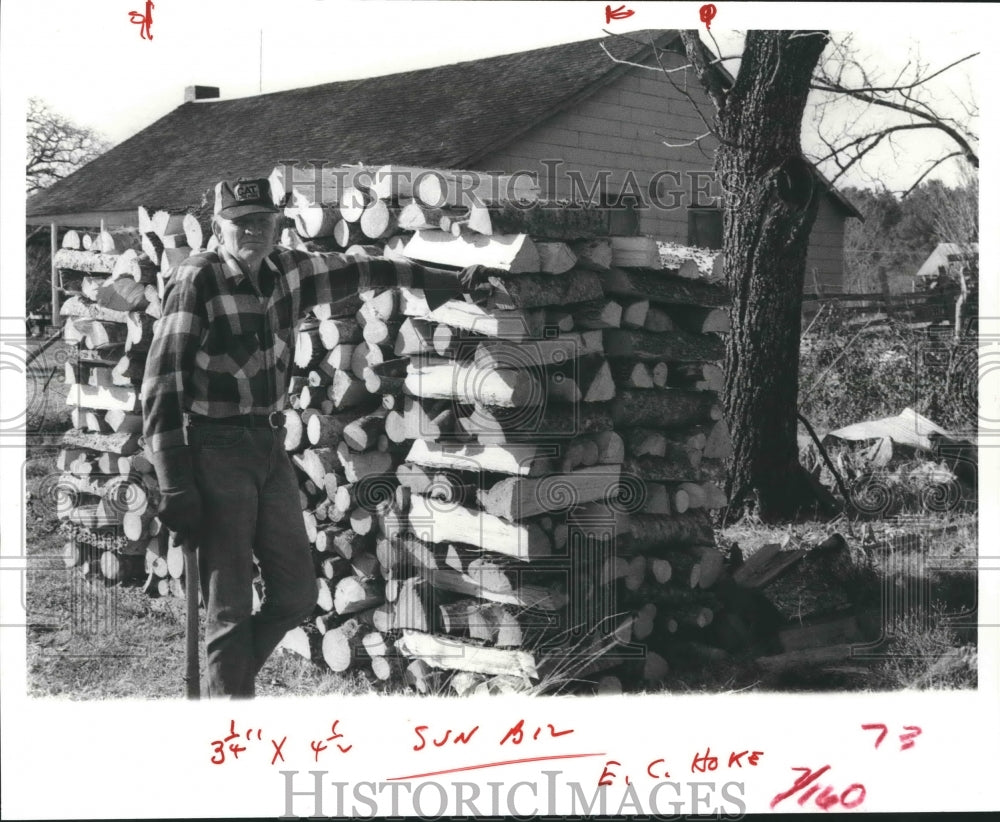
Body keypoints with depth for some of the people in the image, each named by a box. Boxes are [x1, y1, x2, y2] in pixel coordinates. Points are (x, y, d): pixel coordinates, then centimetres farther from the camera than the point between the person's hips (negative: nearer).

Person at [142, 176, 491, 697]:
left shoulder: (286, 270, 5)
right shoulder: (197, 280, -12)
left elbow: (359, 270, 19)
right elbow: (162, 384, -15)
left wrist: (449, 281, 24)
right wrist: (174, 487, -19)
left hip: (271, 447, 7)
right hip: (216, 454, -7)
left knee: (297, 595, 9)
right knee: (231, 609, -5)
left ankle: (230, 680, 29)